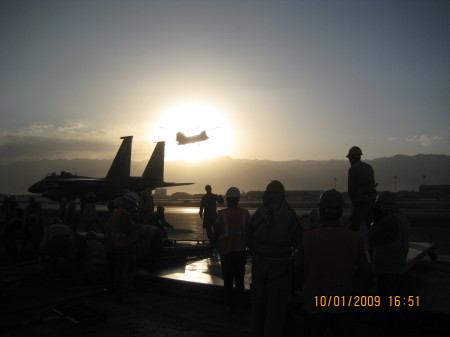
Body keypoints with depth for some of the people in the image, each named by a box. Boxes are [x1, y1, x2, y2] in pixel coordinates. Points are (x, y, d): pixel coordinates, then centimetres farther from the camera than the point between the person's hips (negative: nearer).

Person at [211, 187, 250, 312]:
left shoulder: (222, 214, -13)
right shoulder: (245, 213, -5)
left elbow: (217, 232, -11)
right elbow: (248, 232, -1)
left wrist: (211, 245, 5)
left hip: (226, 251, -2)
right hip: (241, 250, 3)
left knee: (228, 279, 11)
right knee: (239, 278, 17)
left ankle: (231, 305, 18)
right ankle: (239, 302, 26)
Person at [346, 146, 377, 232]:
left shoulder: (353, 169, -10)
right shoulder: (369, 167, 13)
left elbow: (351, 187, -11)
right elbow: (373, 184, 14)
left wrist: (353, 200, 6)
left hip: (360, 201, -7)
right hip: (372, 199, 7)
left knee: (354, 226, -3)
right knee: (371, 225, 14)